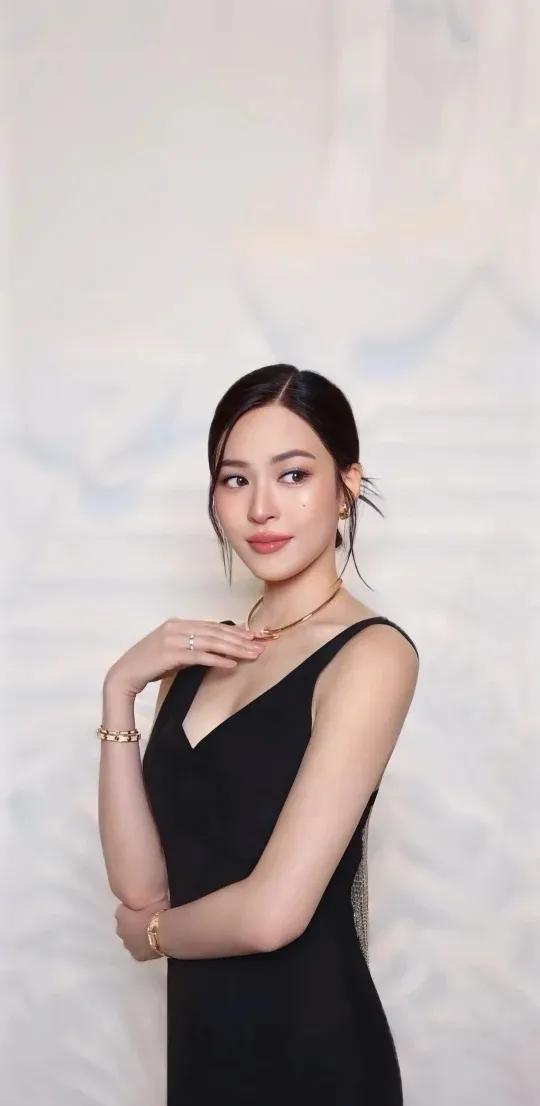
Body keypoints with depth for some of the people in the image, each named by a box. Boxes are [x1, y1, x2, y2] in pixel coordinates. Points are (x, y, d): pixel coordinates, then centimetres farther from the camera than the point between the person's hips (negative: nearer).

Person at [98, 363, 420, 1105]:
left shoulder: (370, 653, -17)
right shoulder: (202, 653, 4)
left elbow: (272, 912, -23)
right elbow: (138, 882, -4)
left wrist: (153, 931, -5)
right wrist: (120, 692, -13)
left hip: (310, 1046, -6)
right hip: (201, 1036, 6)